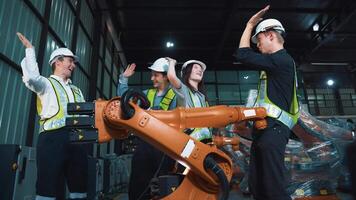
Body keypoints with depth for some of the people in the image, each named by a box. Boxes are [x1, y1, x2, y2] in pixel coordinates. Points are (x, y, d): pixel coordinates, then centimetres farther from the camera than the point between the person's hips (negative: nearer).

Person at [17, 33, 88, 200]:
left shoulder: (76, 91, 25)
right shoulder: (47, 83, 7)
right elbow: (31, 77, -16)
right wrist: (30, 49, -5)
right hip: (53, 137, -6)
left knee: (79, 184, 8)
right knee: (48, 184, -4)